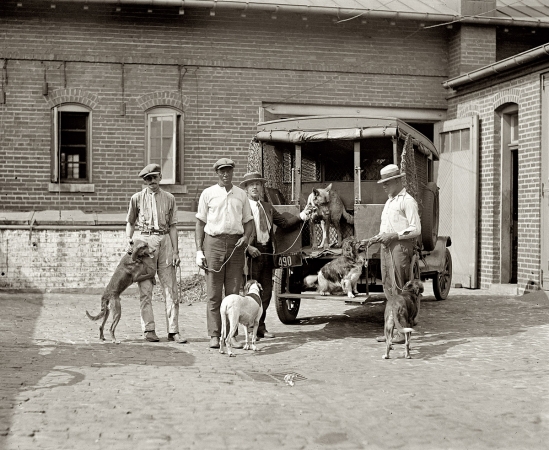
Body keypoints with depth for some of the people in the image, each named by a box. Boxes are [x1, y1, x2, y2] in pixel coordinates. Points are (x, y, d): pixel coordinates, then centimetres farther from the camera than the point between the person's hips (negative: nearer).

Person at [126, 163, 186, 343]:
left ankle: (173, 331, 1)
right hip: (145, 241, -1)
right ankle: (149, 330, 4)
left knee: (171, 289, -2)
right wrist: (129, 238, -2)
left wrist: (175, 251, 3)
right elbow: (130, 222, 16)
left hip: (165, 241, 1)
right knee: (145, 289, -1)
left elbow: (172, 226, 9)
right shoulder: (137, 198, 8)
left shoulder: (169, 198, 10)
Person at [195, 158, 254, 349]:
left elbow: (249, 221, 18)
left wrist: (246, 237, -3)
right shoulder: (208, 194, 7)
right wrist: (199, 250, -2)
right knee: (213, 293, -3)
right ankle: (214, 335, 0)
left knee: (234, 292, 2)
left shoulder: (241, 194, 14)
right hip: (214, 242, -2)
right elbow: (200, 223, 6)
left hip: (236, 244, 2)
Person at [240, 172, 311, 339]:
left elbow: (284, 223, 19)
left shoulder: (268, 207, 18)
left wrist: (300, 217, 5)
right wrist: (247, 247, -16)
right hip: (252, 253, -6)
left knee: (266, 291, 9)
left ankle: (260, 327, 18)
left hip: (267, 252, 7)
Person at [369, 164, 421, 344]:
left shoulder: (407, 201, -6)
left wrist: (392, 235, -16)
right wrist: (378, 237, 9)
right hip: (386, 248, 9)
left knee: (399, 290, -9)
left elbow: (416, 230, -12)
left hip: (400, 247, -9)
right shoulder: (389, 202, 23)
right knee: (388, 289, 7)